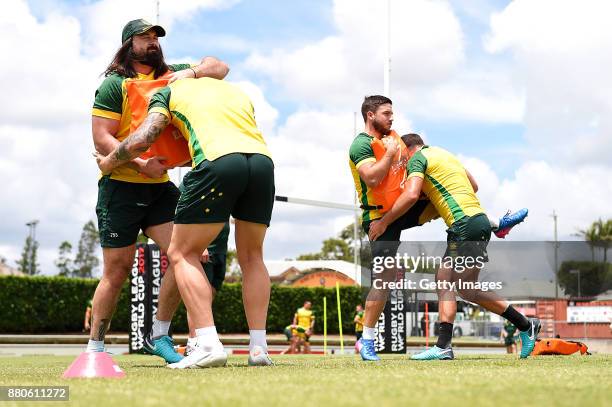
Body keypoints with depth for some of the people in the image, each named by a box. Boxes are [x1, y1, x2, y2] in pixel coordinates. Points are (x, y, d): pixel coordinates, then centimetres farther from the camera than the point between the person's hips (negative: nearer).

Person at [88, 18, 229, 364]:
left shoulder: (170, 75, 9)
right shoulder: (114, 84, -6)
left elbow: (220, 68, 8)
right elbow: (102, 140, -14)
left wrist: (192, 72, -13)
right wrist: (141, 165, -25)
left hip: (160, 186, 5)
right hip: (121, 186, -4)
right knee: (118, 270, -1)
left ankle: (160, 335, 4)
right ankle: (95, 347, 13)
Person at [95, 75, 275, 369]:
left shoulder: (169, 90, 23)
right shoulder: (237, 92, 36)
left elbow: (142, 139, 11)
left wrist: (108, 162, 28)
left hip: (217, 160, -4)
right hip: (262, 159, 5)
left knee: (182, 254, 6)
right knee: (251, 257, 19)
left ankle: (208, 344, -10)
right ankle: (258, 348, 11)